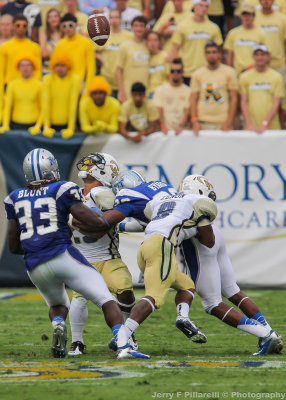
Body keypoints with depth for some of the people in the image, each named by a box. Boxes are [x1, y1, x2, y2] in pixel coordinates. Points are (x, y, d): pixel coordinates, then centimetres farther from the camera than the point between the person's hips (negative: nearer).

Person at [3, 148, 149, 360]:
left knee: (58, 305, 30)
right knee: (106, 301, -1)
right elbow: (98, 223, -4)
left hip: (36, 268, 4)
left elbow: (14, 246, 18)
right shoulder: (62, 191, 1)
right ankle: (123, 346, -22)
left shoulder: (15, 199, 13)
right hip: (63, 257, -4)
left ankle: (58, 326, -5)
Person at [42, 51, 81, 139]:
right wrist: (46, 127, -12)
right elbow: (45, 104, -5)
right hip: (52, 124, 1)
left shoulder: (75, 79, -5)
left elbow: (73, 104, -9)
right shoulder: (47, 79, -1)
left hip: (67, 124, -1)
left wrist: (71, 128, -14)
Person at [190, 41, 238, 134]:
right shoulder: (197, 74, 11)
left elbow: (233, 98, 3)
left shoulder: (229, 72, 6)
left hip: (223, 123, -1)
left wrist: (229, 122, -7)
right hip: (203, 122, 1)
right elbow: (193, 99, 9)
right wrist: (194, 121, -4)